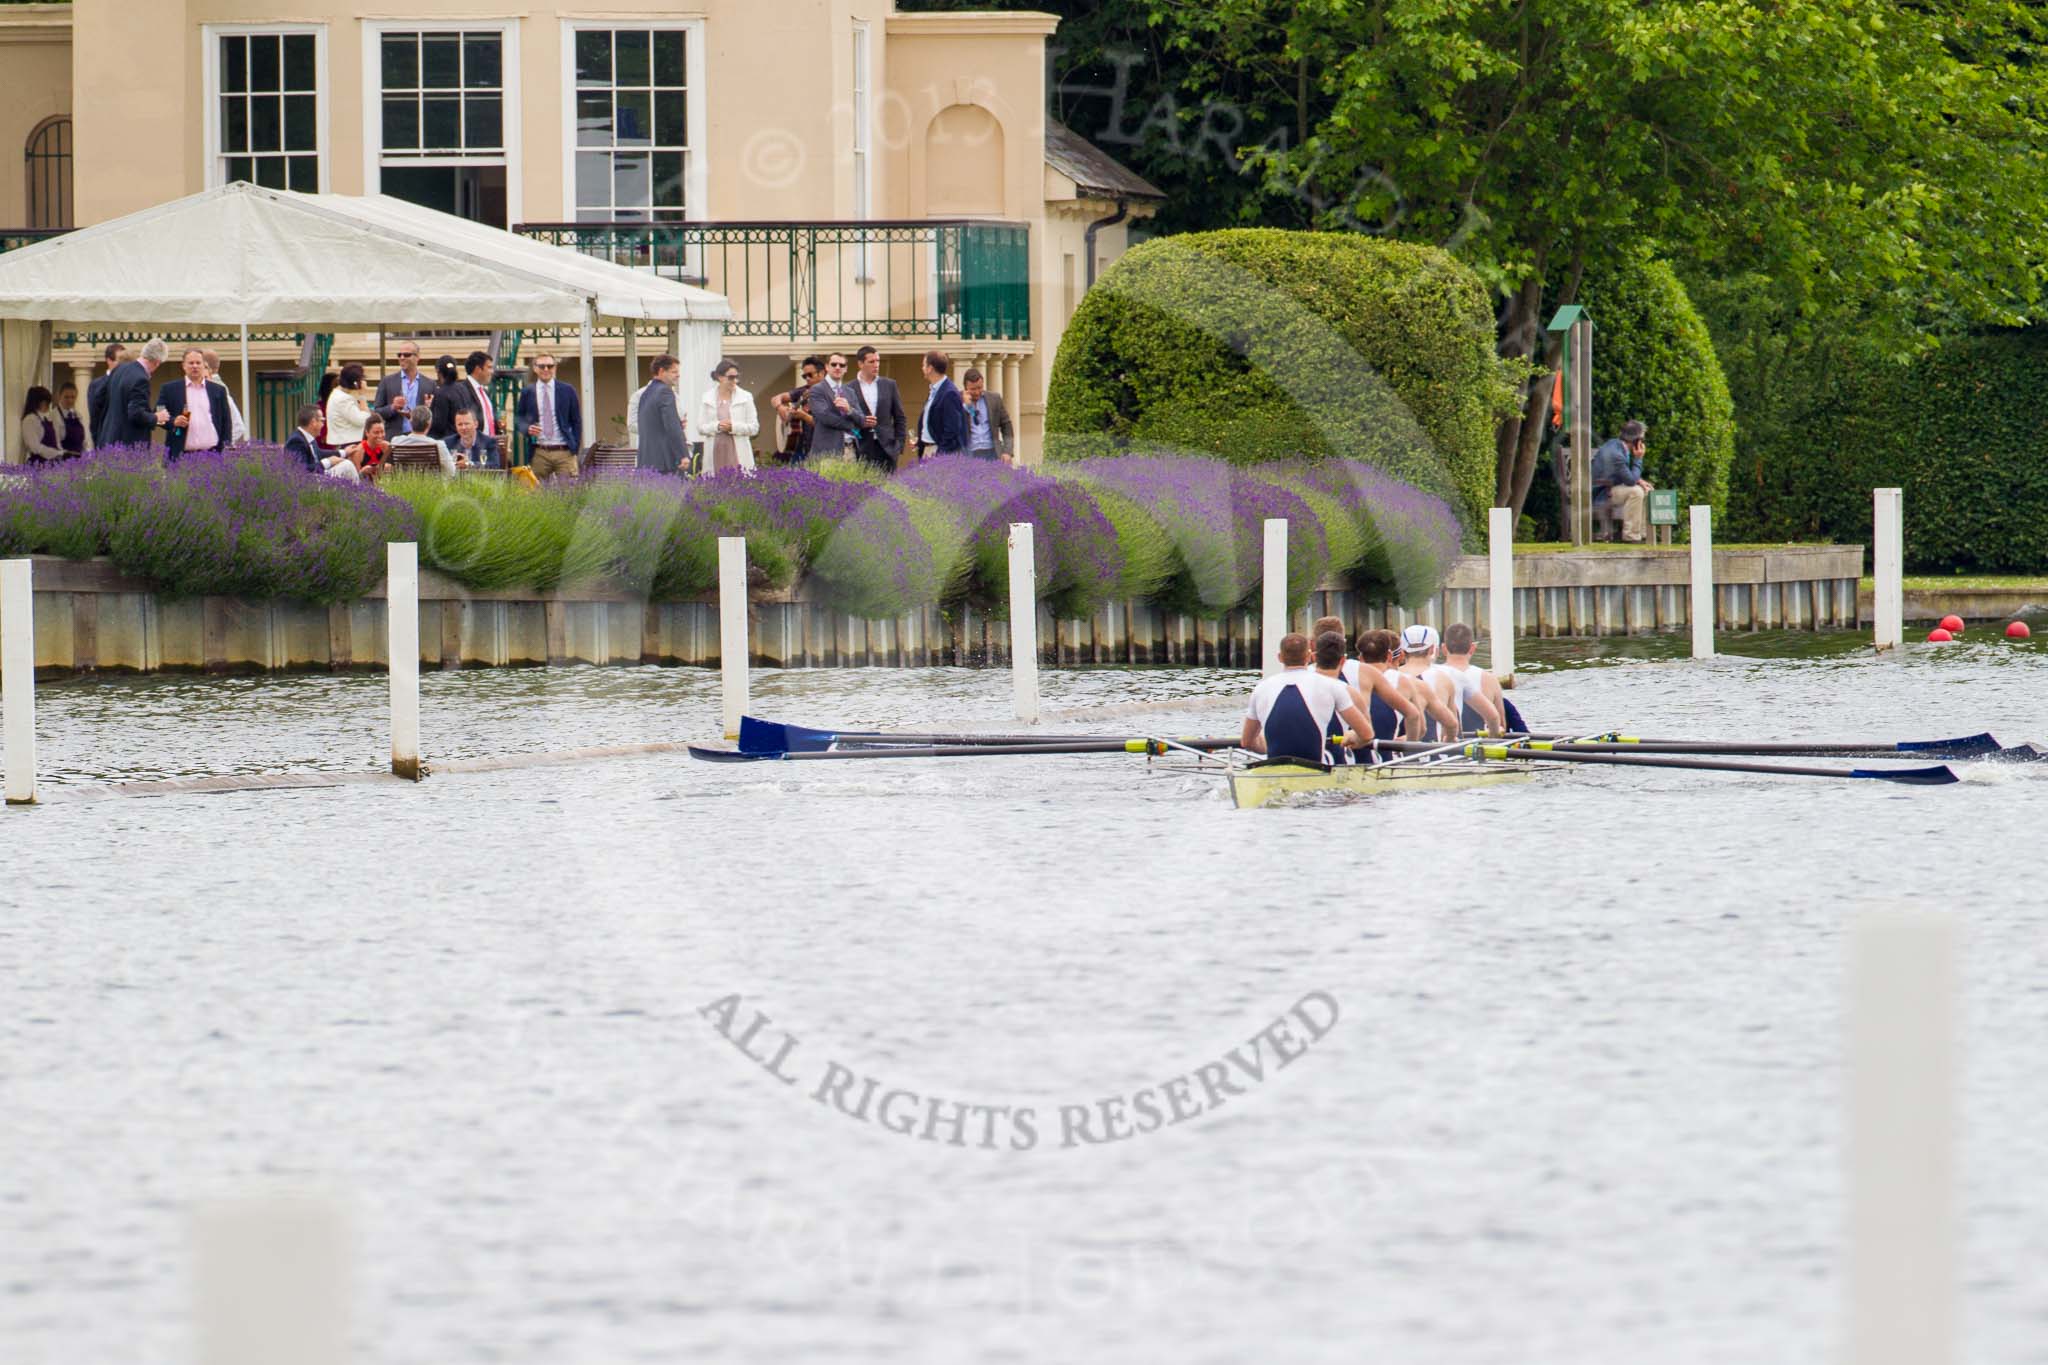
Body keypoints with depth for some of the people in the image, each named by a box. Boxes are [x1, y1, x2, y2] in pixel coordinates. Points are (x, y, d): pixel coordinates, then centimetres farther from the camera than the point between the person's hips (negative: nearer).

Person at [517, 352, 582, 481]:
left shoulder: (567, 391, 7)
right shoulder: (527, 393, 8)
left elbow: (576, 422, 11)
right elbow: (520, 419, 14)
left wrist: (575, 448, 2)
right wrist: (527, 428, -9)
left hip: (564, 452, 0)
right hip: (539, 454, 0)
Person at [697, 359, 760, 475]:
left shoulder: (745, 397, 5)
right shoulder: (707, 398, 8)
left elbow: (754, 427, 3)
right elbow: (700, 427, 5)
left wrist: (733, 427, -13)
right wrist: (717, 426, -14)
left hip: (737, 452, -1)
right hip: (715, 451, 1)